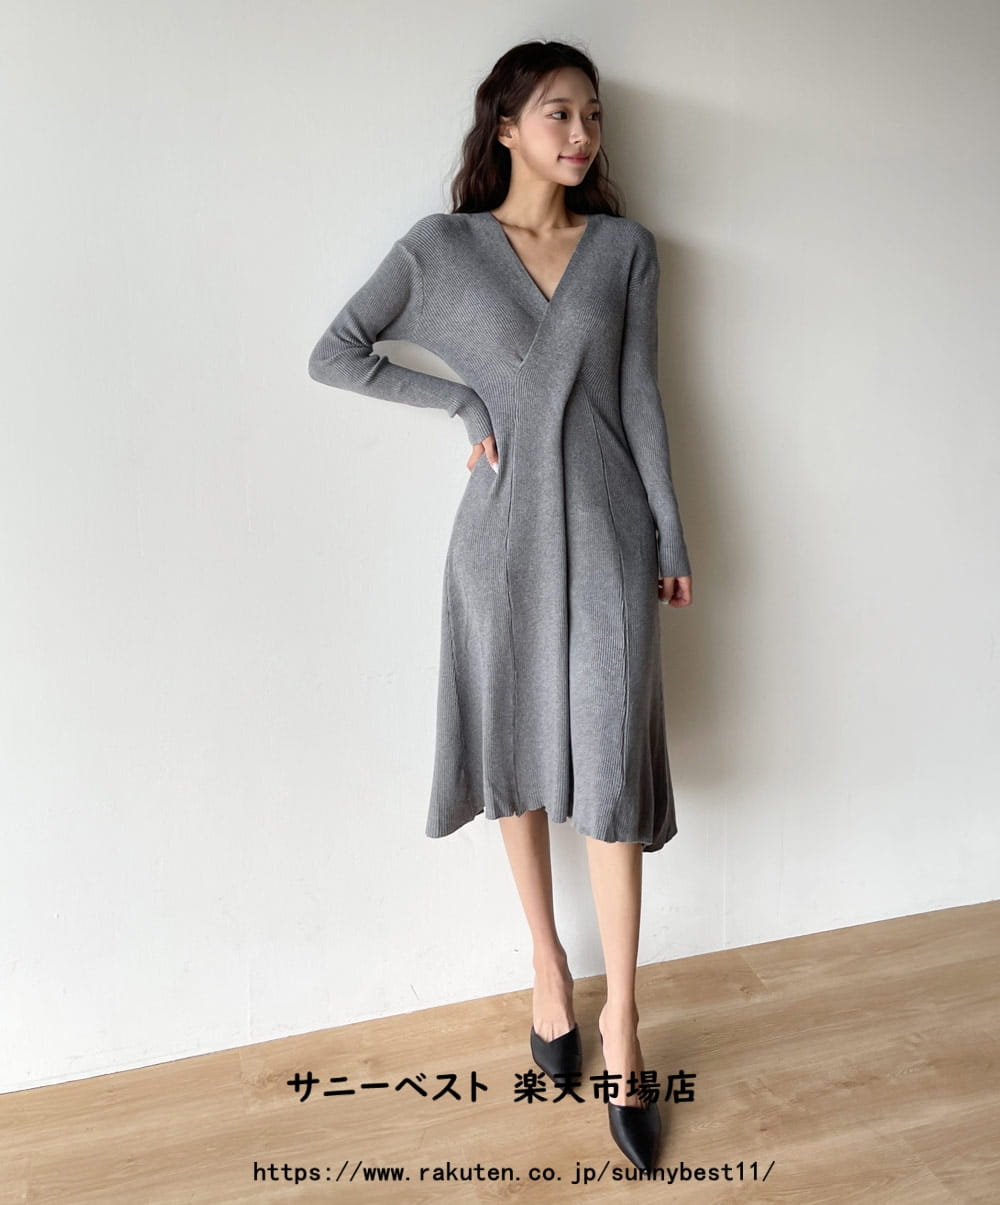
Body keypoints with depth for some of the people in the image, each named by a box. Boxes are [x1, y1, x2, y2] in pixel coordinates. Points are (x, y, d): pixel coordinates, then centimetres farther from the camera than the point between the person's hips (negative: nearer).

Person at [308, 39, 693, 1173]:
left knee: (611, 763, -1)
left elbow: (639, 395, 6)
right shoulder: (443, 246, 2)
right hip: (504, 533, 0)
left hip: (608, 531, 1)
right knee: (518, 755, 9)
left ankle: (620, 1014, 13)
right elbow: (334, 354, 1)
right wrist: (462, 400, -6)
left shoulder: (627, 247, 7)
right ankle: (548, 967, 30)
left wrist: (670, 537, 4)